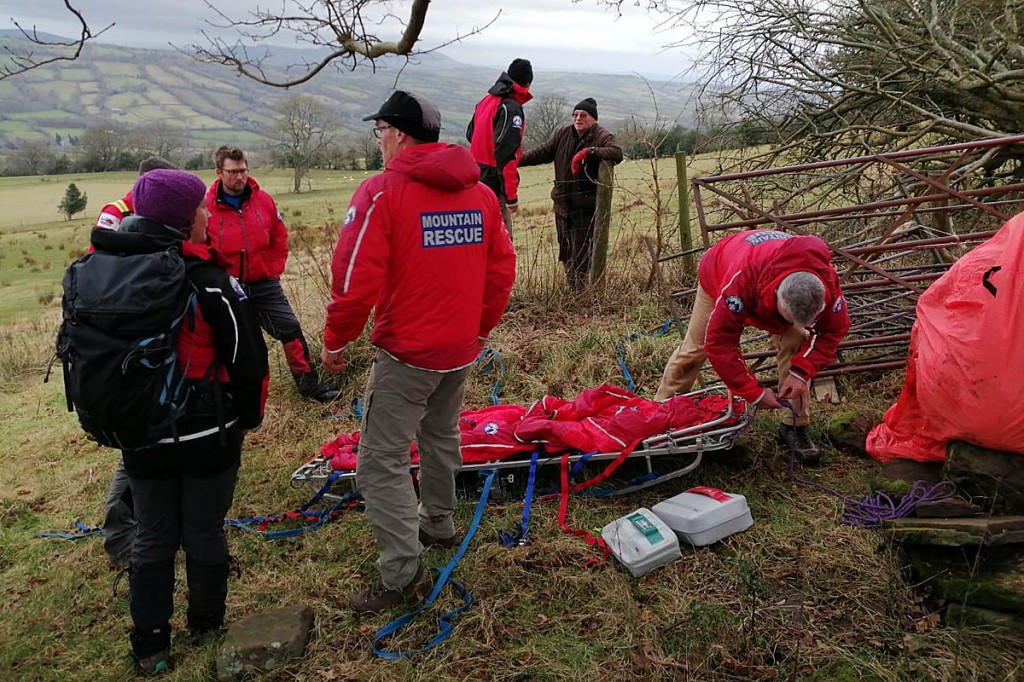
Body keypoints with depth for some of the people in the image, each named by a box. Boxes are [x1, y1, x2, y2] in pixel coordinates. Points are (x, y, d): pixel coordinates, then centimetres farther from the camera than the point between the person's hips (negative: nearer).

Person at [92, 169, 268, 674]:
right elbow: (247, 359, -14)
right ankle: (206, 626, 33)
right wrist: (249, 415, 3)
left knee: (153, 538, 17)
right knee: (204, 535, 14)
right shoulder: (210, 283, -19)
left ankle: (149, 645, 26)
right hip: (206, 437, -4)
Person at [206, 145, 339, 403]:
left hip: (264, 284, 2)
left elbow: (279, 238, 10)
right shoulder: (207, 206, -10)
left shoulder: (263, 200, -1)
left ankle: (309, 384, 11)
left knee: (290, 329, -1)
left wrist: (274, 271, 5)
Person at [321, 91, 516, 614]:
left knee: (381, 460, 1)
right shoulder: (480, 193, 5)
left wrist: (335, 340, -4)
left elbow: (356, 278, -19)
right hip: (462, 349, 7)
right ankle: (439, 523, 44)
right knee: (441, 436, 26)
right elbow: (501, 270, 9)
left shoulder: (381, 193, -15)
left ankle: (402, 575, 3)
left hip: (406, 353, -7)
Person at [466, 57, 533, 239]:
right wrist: (512, 196, -20)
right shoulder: (511, 108, -16)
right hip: (495, 185, -9)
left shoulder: (486, 101, 11)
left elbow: (470, 134, 23)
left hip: (477, 180, 9)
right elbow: (506, 154, -22)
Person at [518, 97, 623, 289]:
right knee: (566, 253, 15)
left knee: (581, 255, -8)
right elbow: (542, 152, 10)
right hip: (562, 205, 6)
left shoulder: (602, 137, -8)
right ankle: (571, 289, 28)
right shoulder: (562, 134, 9)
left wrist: (588, 152, -35)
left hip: (586, 207, -6)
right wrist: (517, 160, -2)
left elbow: (617, 153, -25)